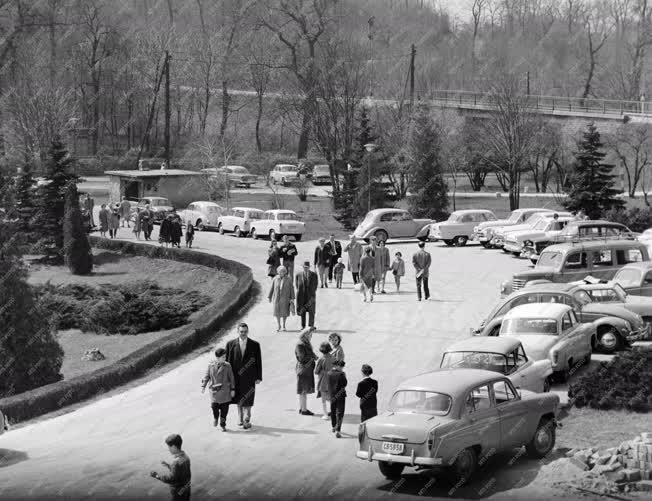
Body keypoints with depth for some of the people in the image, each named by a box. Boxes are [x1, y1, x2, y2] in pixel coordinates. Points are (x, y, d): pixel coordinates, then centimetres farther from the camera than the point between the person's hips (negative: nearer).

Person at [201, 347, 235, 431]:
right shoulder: (211, 366, -2)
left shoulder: (227, 366, -4)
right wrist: (203, 386, 1)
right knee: (214, 406, -5)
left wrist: (232, 389, 2)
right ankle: (215, 418, 27)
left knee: (224, 408, 3)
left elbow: (231, 378, 2)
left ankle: (222, 424, 18)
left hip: (225, 391, 0)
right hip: (214, 390, 0)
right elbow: (207, 376, 8)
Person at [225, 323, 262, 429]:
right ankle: (240, 419, 24)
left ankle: (246, 420, -3)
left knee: (247, 400, -7)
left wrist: (258, 377, -2)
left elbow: (258, 362, 2)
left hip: (249, 378, -2)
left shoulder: (255, 345, 0)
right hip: (236, 377, 2)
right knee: (238, 400, 11)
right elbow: (228, 361, 5)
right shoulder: (231, 344, 3)